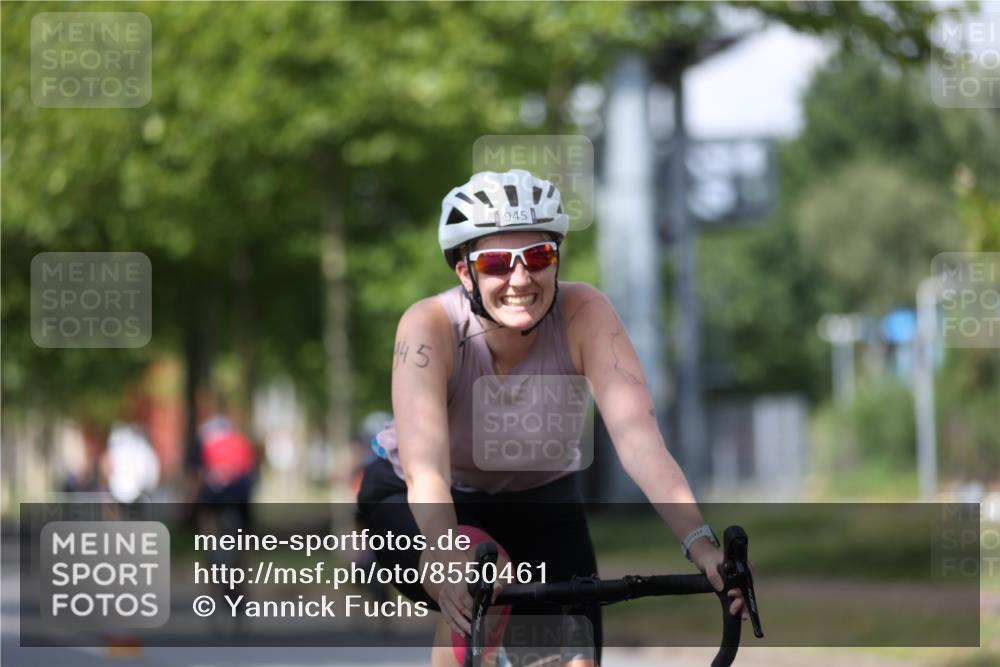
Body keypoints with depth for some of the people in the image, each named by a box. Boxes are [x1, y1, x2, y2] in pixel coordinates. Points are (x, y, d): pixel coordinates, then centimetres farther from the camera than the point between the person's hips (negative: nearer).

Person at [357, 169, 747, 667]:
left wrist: (701, 544, -50)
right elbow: (425, 468, -42)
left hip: (539, 505, 3)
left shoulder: (583, 314, -25)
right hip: (416, 503, -3)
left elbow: (638, 436, -35)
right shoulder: (430, 326, -30)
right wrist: (450, 557, -61)